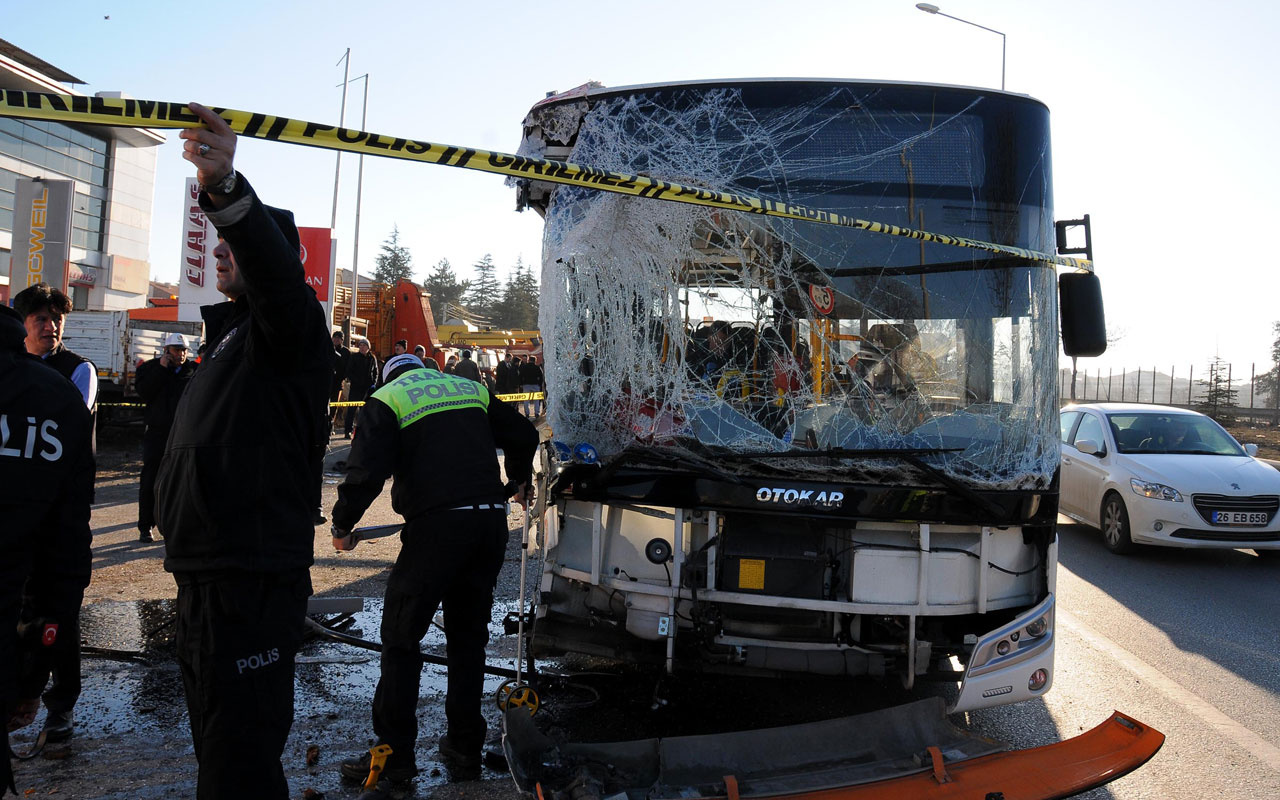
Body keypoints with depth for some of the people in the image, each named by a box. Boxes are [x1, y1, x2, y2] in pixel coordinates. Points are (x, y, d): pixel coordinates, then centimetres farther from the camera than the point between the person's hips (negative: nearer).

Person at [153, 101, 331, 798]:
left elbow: (276, 269, -34)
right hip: (204, 583, 10)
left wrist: (226, 190, -48)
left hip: (252, 587, -10)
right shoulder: (229, 336, 23)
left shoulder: (286, 324, -10)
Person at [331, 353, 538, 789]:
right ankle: (465, 748, 23)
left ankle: (395, 753, 10)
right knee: (468, 634, 16)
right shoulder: (472, 389, 19)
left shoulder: (385, 400, 5)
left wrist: (342, 526, 7)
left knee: (400, 636, 8)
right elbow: (524, 435, 19)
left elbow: (366, 472, -7)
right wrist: (518, 480, 38)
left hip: (437, 525, -5)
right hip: (491, 521, 5)